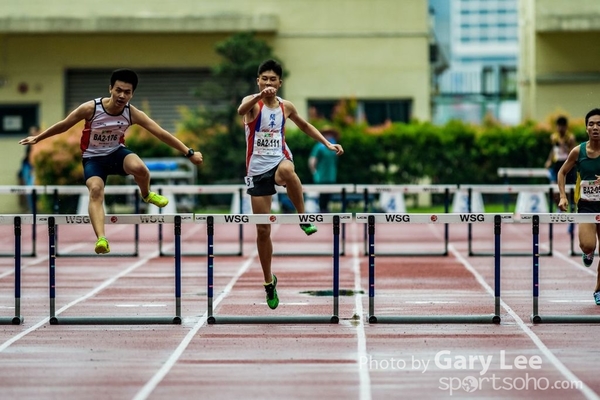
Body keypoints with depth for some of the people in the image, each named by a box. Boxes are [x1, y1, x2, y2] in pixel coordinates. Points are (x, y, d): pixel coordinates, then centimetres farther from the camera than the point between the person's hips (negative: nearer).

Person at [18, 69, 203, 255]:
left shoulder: (133, 114, -17)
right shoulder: (90, 108, -22)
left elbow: (161, 133, -14)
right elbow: (63, 125, -7)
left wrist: (189, 153, -15)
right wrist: (37, 138, -2)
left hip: (117, 152, 1)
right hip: (93, 158, -1)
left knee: (139, 168, -31)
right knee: (95, 190, -30)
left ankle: (146, 194, 5)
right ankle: (101, 239, -40)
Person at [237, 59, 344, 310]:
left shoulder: (286, 107, 5)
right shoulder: (252, 102, -7)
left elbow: (304, 125, 26)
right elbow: (241, 111, -34)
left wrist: (327, 143, 18)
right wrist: (259, 95, -51)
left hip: (280, 159, 1)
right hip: (257, 169, -1)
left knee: (286, 171, -41)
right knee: (262, 229, 2)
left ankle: (303, 218, -21)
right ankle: (269, 281, 20)